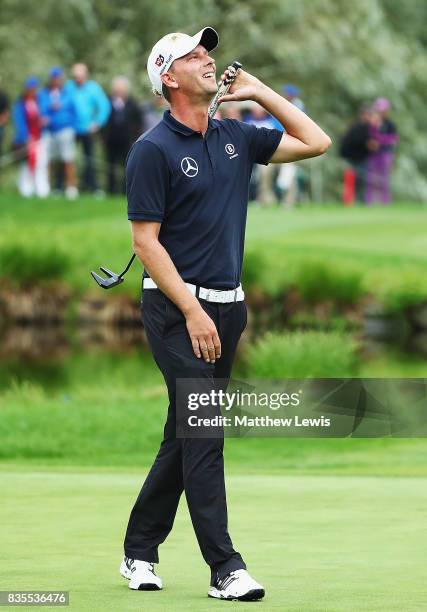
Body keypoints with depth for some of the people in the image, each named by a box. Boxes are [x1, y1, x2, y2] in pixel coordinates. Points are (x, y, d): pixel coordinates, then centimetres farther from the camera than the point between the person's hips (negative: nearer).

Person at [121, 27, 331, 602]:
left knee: (185, 434, 10)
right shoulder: (153, 149, -8)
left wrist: (260, 92, 10)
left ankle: (140, 549, 21)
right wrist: (193, 312, -16)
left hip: (227, 305, 7)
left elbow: (316, 143, 16)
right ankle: (225, 567, -12)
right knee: (204, 429, -12)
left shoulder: (235, 137, 11)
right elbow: (146, 241, -11)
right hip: (177, 307, -7)